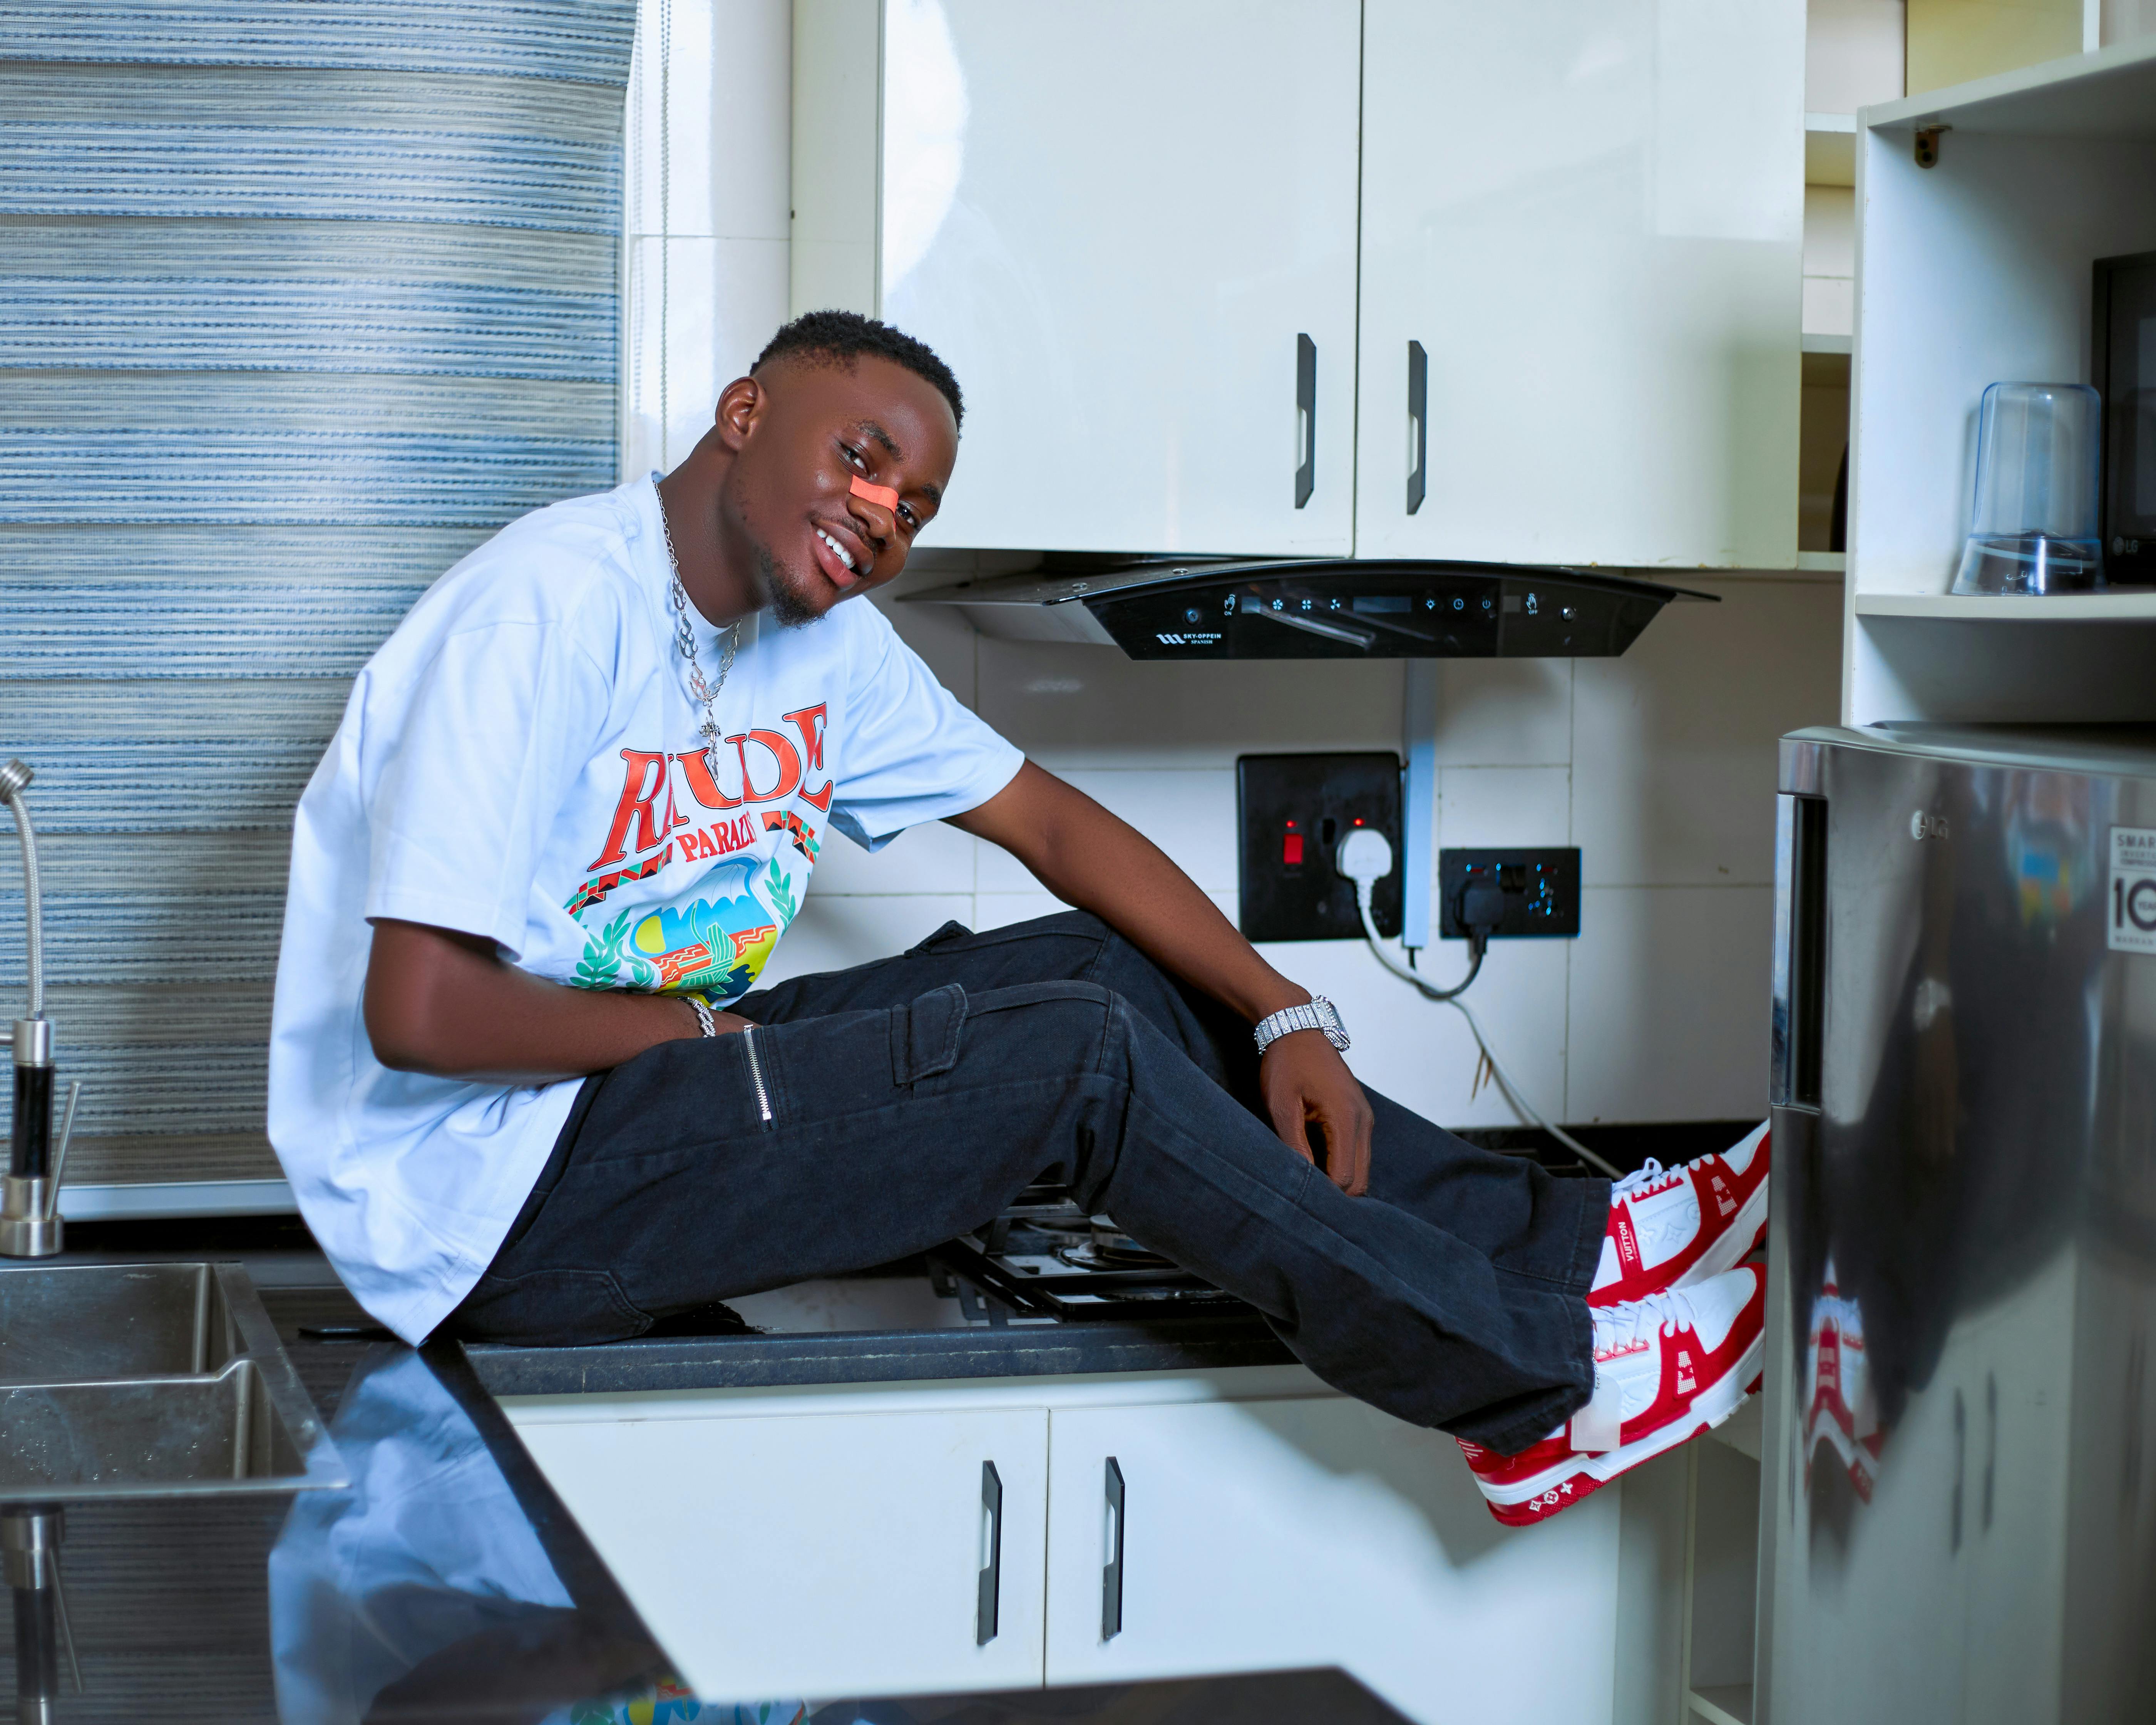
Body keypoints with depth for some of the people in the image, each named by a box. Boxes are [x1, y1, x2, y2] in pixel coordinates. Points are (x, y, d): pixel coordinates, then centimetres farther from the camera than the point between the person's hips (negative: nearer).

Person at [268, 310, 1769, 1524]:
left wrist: (1284, 1019, 0)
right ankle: (1536, 1381, -8)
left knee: (1108, 963, 1)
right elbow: (421, 1011, -26)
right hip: (487, 1197, -9)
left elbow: (1051, 819, 10)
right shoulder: (554, 607, -21)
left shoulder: (826, 641, 7)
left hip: (654, 1085, 9)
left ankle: (1565, 1246, 4)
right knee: (1079, 1054, -18)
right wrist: (691, 1024, -13)